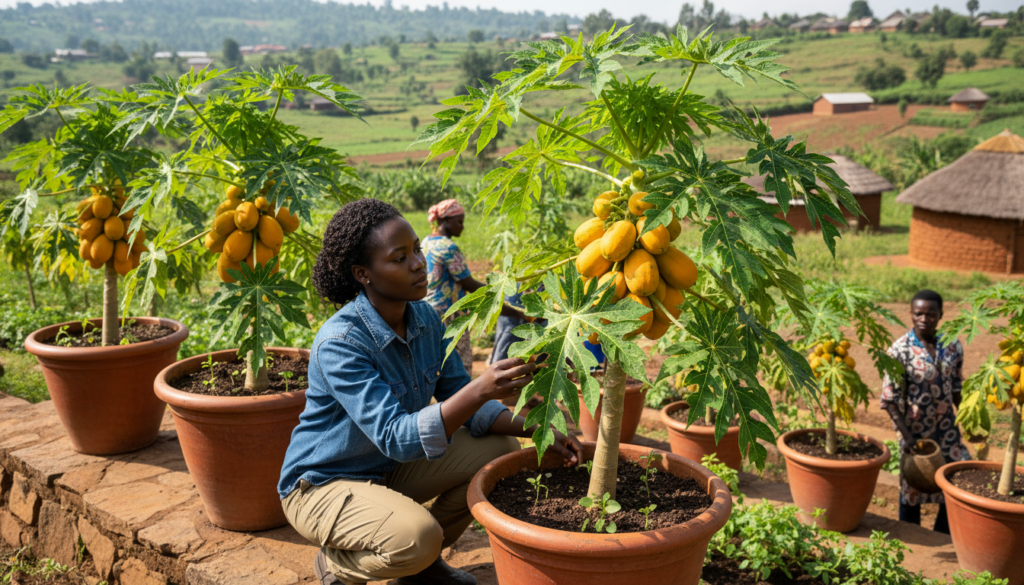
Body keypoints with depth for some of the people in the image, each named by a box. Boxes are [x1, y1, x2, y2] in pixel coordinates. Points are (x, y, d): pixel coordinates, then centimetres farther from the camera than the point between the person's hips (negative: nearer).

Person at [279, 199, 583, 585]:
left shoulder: (425, 319, -6)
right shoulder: (339, 343, -29)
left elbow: (460, 404, -1)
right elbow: (394, 437, -36)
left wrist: (534, 429, -17)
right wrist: (480, 390, -48)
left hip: (388, 470, 8)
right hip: (321, 484, -7)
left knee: (501, 450, -2)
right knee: (416, 535, -34)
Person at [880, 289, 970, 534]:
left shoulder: (952, 346, -2)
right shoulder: (901, 349, -15)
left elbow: (957, 387, 9)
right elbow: (889, 398, -14)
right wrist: (905, 434, -20)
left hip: (947, 430, 4)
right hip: (915, 431, -4)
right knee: (912, 486, 11)